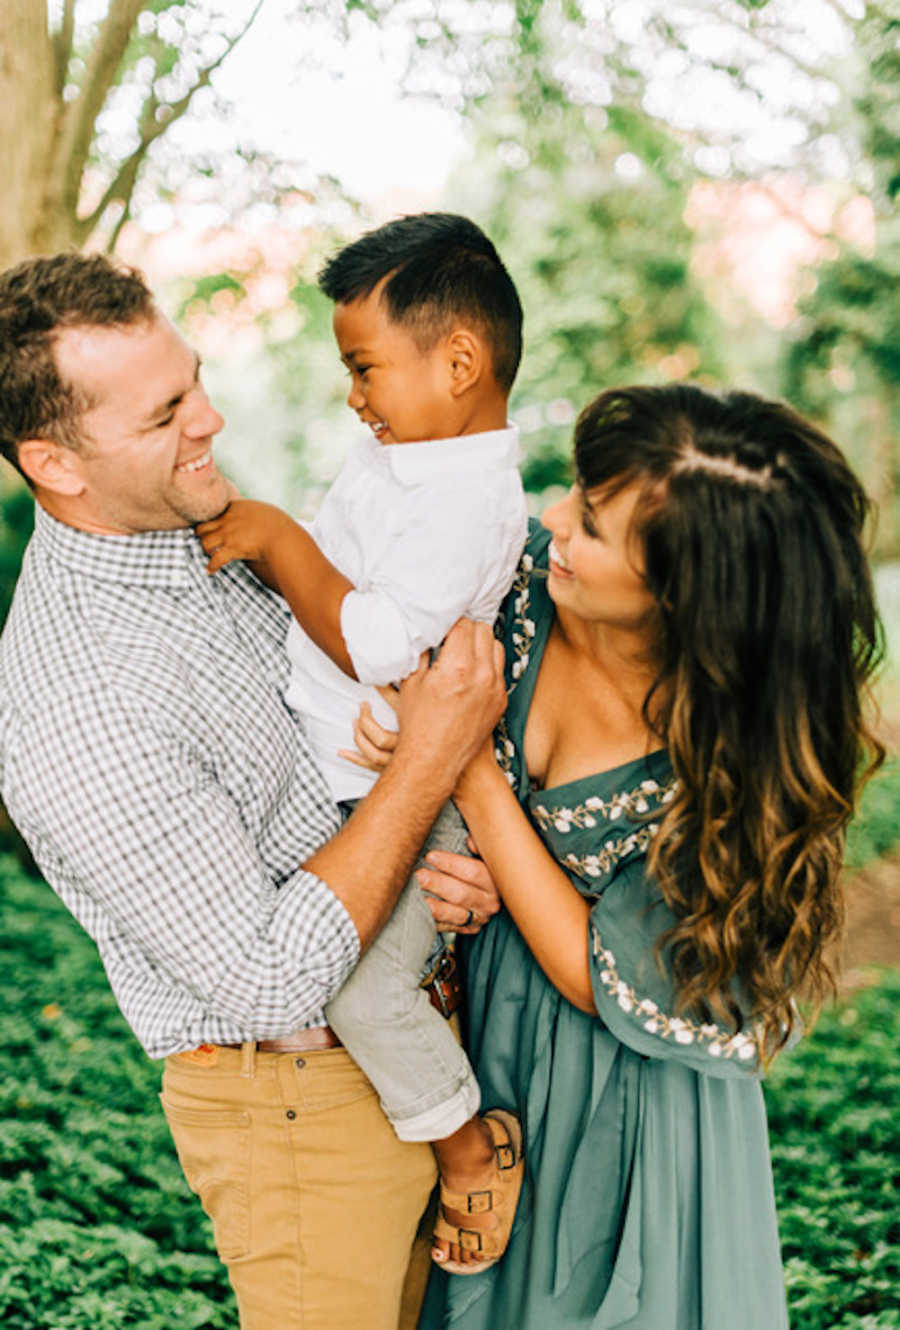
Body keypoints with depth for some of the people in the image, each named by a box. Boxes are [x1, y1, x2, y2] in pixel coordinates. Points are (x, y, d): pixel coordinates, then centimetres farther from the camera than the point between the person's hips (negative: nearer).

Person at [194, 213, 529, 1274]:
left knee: (359, 979, -12)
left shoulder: (469, 500, -23)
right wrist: (257, 538, 4)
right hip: (336, 768, 10)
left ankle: (470, 1144, 9)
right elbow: (332, 568, 20)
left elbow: (373, 644, -29)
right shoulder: (394, 452, 7)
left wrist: (281, 542, -21)